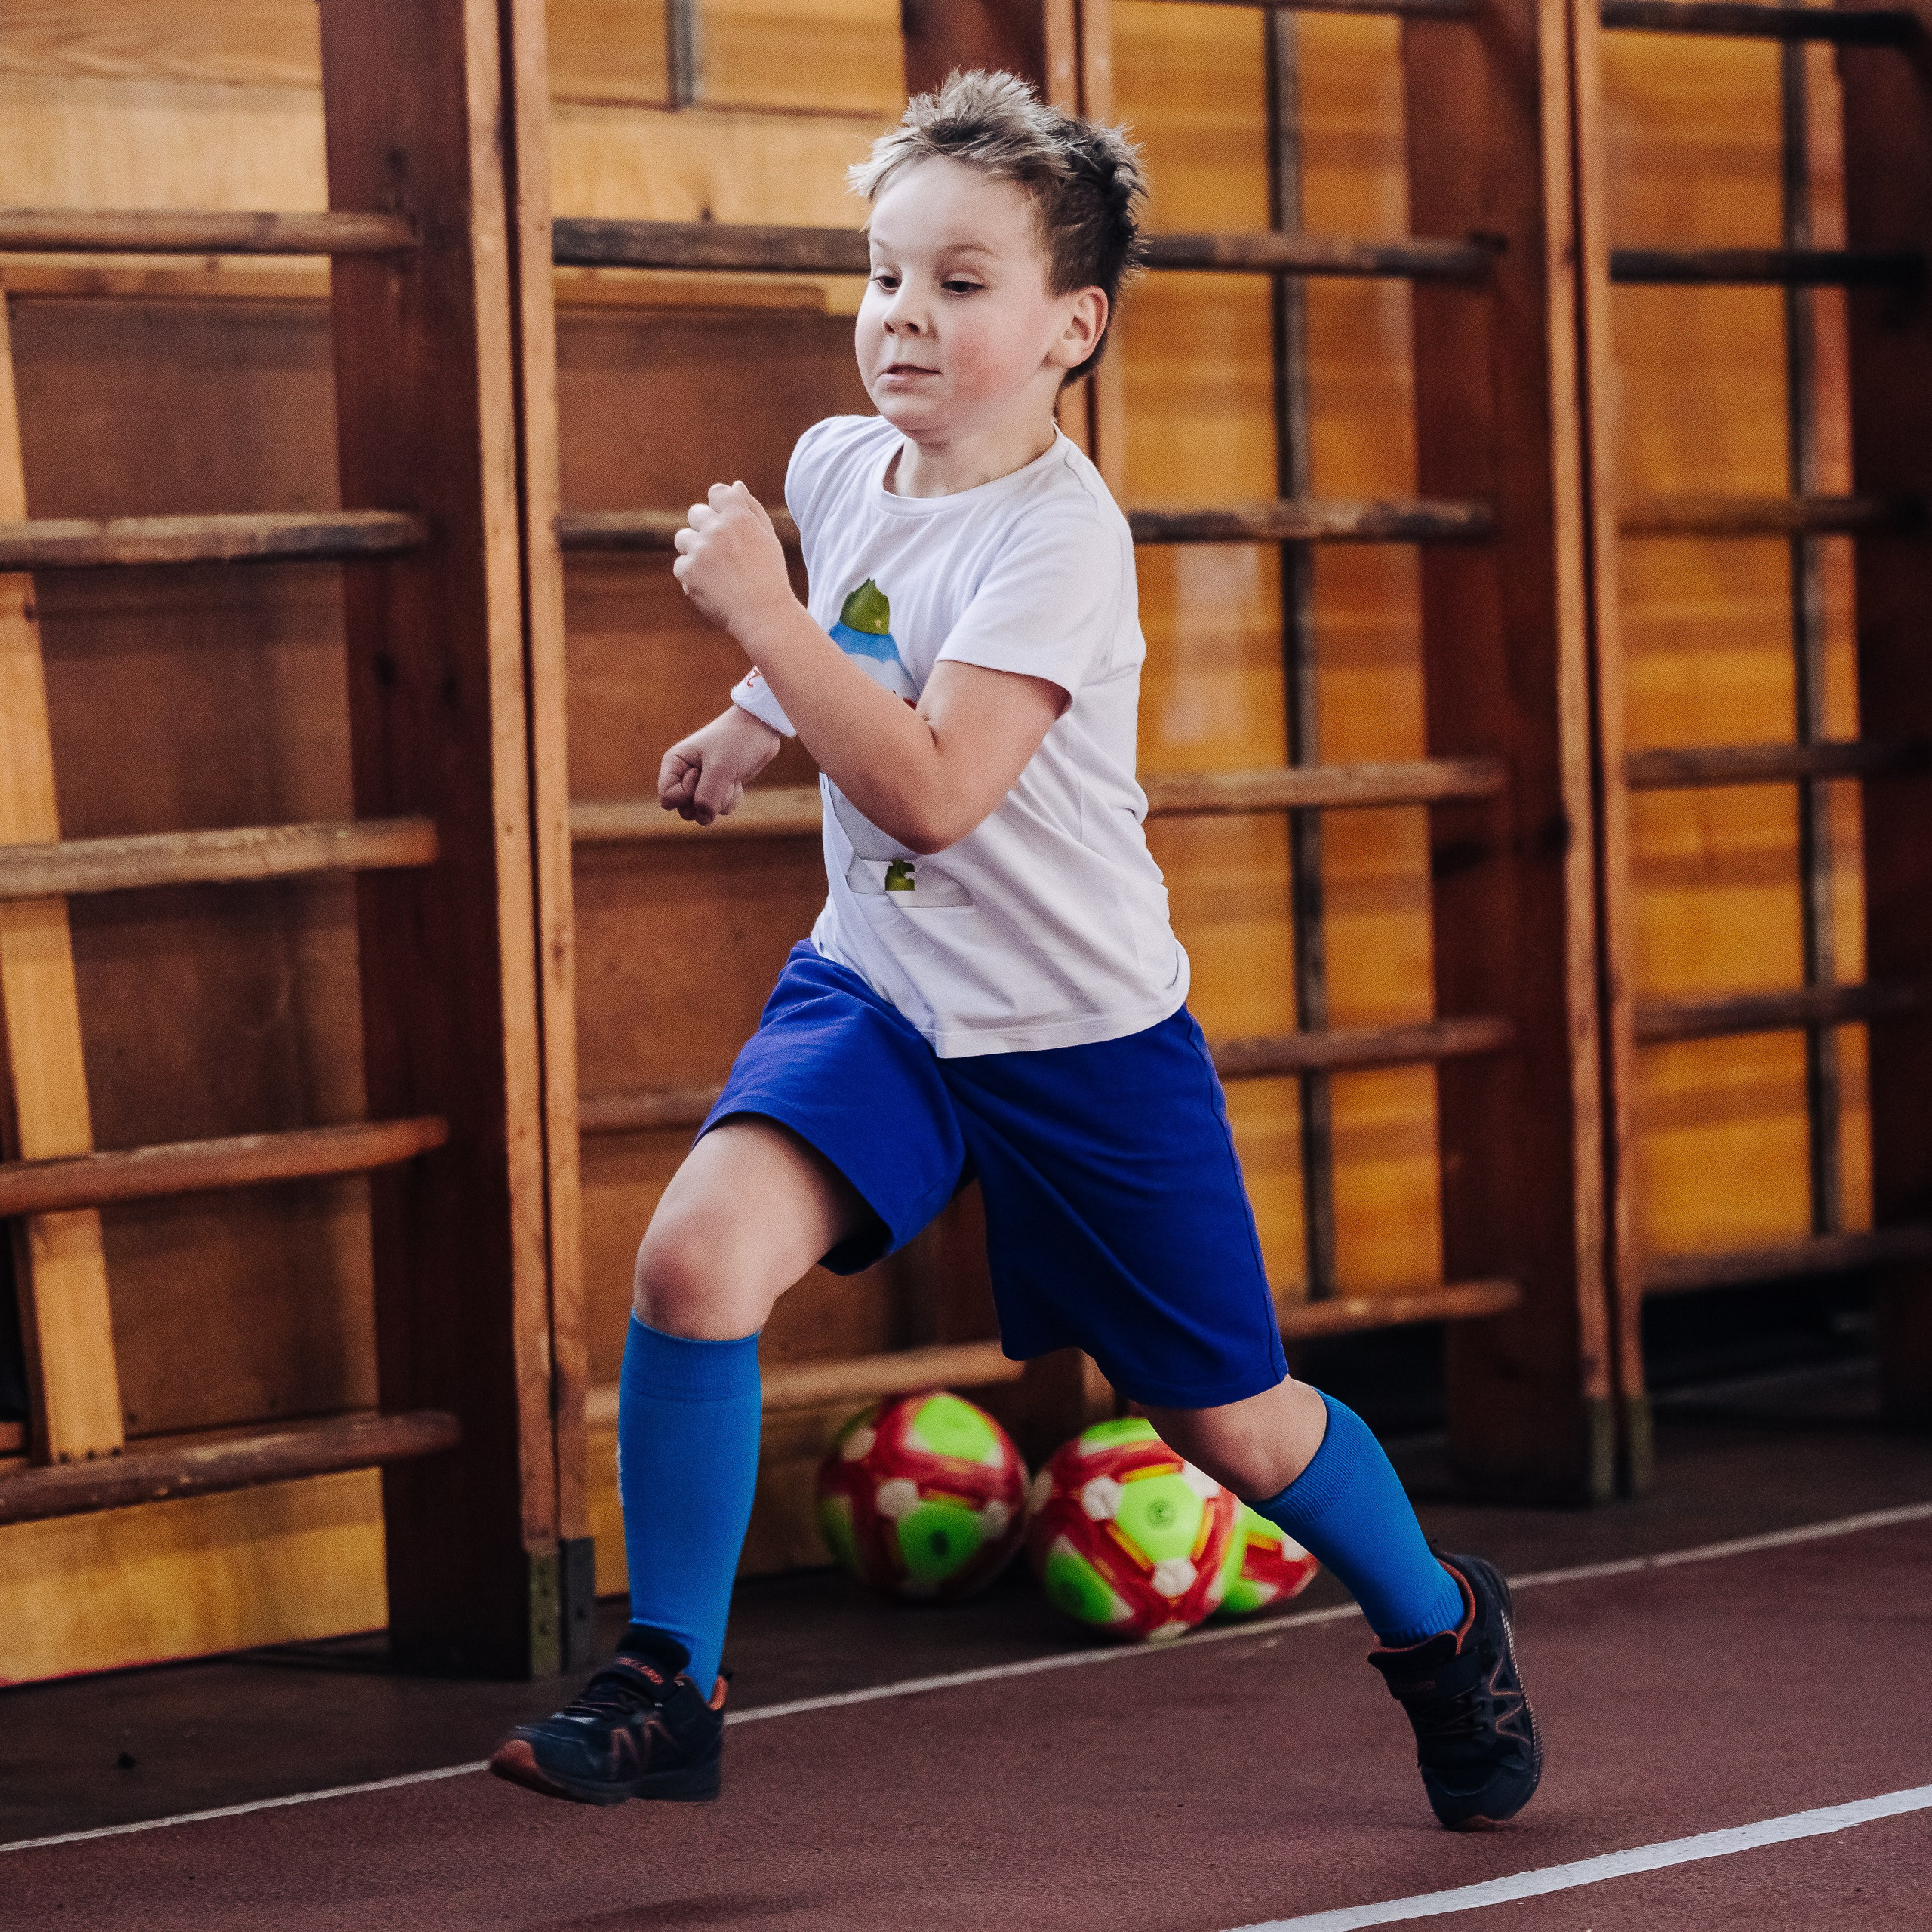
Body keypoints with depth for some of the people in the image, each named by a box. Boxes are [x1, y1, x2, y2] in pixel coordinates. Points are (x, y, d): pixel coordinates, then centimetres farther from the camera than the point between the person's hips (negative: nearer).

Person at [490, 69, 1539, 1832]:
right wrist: (749, 728, 15)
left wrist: (757, 613, -31)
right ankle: (669, 1692, -10)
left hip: (1085, 1038, -5)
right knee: (697, 1256, -23)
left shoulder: (1059, 536, -22)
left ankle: (1440, 1627, 38)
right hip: (877, 990, 5)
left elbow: (929, 795, -32)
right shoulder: (839, 464, -1)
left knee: (1232, 1425, 8)